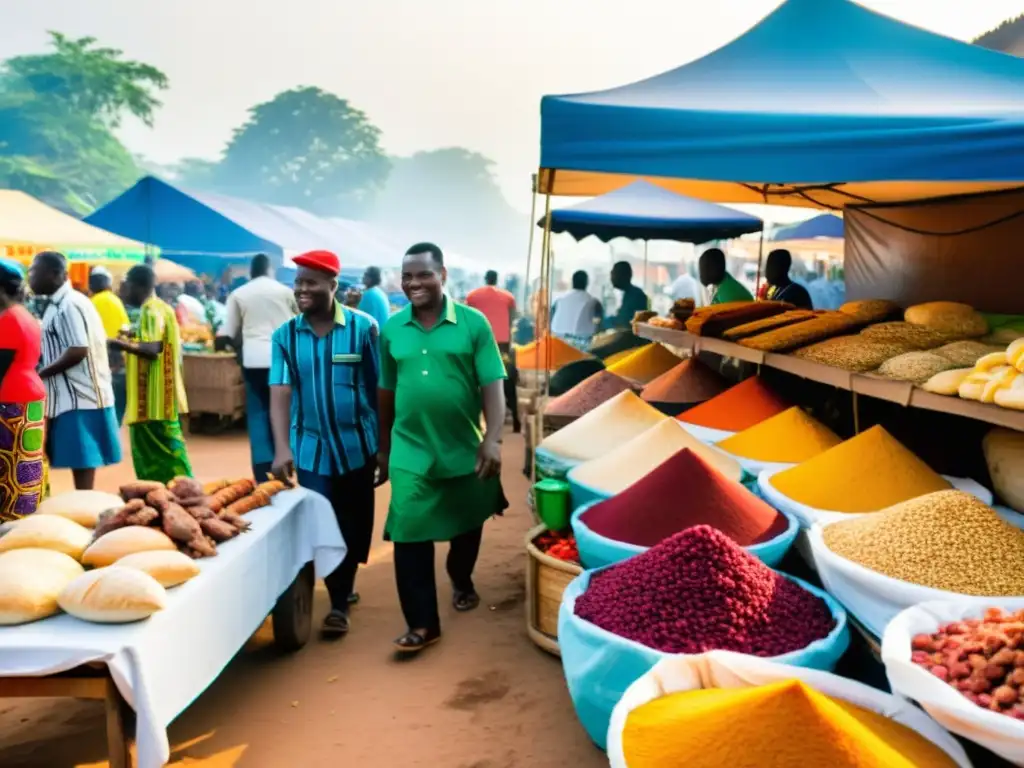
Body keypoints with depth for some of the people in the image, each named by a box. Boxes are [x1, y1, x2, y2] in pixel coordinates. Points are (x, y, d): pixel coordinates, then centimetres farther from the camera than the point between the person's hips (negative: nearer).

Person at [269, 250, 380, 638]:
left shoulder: (363, 327, -7)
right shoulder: (285, 335, -3)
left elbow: (381, 389, -3)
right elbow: (280, 394, -10)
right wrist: (282, 448, -23)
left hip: (358, 444, -1)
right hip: (311, 448, 1)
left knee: (353, 524, 11)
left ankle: (341, 598, 30)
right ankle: (340, 601, 23)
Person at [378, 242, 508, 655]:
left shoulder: (473, 323, -6)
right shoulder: (391, 329, 1)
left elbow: (492, 386, -8)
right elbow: (386, 393, 8)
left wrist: (492, 440, -17)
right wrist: (383, 448, 12)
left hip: (464, 449, 0)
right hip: (411, 452, 1)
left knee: (466, 526, 19)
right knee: (409, 534, -4)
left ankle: (462, 583, 47)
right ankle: (422, 623, 8)